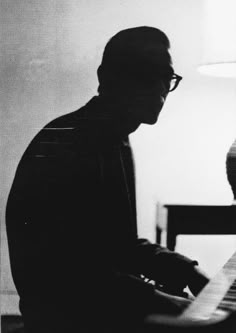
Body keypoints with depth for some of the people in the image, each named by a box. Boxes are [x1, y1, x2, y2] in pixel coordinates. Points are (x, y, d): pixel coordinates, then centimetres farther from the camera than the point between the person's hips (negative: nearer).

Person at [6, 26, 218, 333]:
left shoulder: (115, 143, 13)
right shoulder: (61, 145, -18)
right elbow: (60, 267, -25)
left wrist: (188, 271, 4)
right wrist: (156, 300, -27)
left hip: (108, 302, 9)